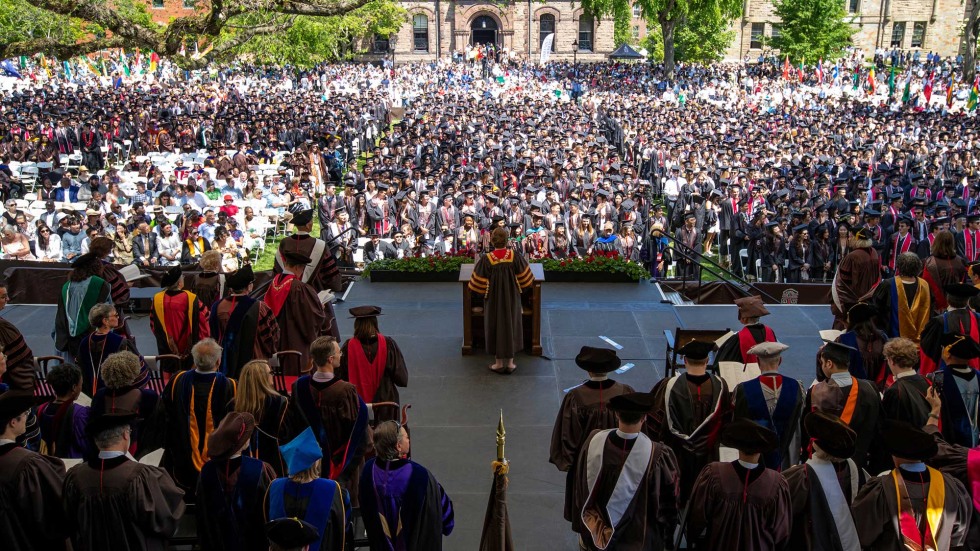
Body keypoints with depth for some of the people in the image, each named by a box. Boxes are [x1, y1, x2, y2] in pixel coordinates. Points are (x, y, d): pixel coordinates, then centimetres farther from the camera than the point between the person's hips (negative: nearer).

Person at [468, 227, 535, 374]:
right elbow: (525, 279, -6)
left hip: (493, 298, -1)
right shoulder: (515, 256, -15)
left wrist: (484, 293, 9)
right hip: (512, 298, 1)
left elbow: (478, 285, -12)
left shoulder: (486, 259, -19)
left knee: (496, 327, 14)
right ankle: (510, 363, 21)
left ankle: (499, 363, 22)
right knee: (511, 325, 16)